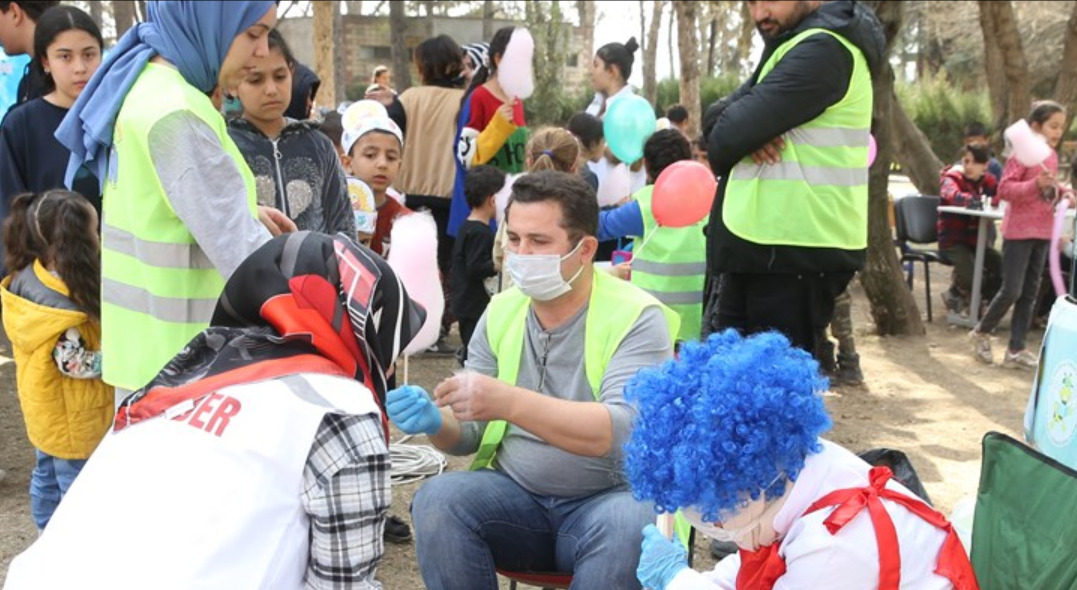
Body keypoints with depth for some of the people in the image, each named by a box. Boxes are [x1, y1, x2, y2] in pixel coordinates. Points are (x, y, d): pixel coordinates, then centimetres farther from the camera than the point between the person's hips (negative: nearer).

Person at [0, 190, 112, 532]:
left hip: (42, 408, 9)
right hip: (70, 417, -9)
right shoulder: (64, 309, -33)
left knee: (46, 474, 25)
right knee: (77, 484, 7)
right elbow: (72, 362, -27)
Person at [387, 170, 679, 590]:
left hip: (608, 500, -3)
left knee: (627, 524, -35)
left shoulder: (637, 318, -10)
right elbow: (469, 435, 7)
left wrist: (509, 402, -38)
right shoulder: (500, 312, 4)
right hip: (515, 496, 4)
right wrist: (436, 421, -18)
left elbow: (622, 430, -26)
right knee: (437, 499, -24)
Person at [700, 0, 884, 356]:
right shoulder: (789, 43, 18)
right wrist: (751, 132, -12)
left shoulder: (823, 50, -15)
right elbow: (719, 117, 9)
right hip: (759, 246, 10)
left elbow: (729, 135, -20)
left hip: (796, 252, -10)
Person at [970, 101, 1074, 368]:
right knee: (1011, 290, -7)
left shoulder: (1052, 156, 11)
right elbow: (1004, 189, -19)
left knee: (1030, 293, 9)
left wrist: (1061, 194, 8)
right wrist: (1036, 184, -29)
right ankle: (981, 333, 16)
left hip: (1042, 232, 8)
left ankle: (1016, 350, 14)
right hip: (1018, 231, -8)